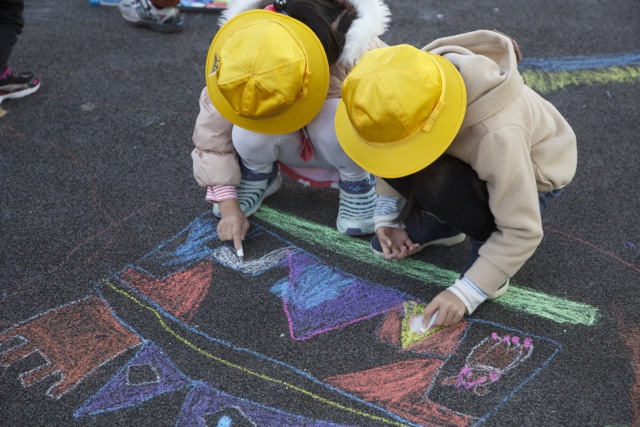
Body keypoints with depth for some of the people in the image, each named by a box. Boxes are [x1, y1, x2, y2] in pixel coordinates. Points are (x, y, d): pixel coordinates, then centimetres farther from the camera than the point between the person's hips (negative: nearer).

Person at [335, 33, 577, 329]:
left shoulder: (498, 136, -41)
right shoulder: (412, 88, -26)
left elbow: (523, 233, -32)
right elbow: (390, 151, -3)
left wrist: (466, 292, -29)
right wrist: (387, 216, -6)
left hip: (534, 178, -6)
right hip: (473, 157, 6)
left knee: (437, 183, -36)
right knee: (391, 143, -21)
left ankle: (487, 244, -6)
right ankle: (440, 224, 4)